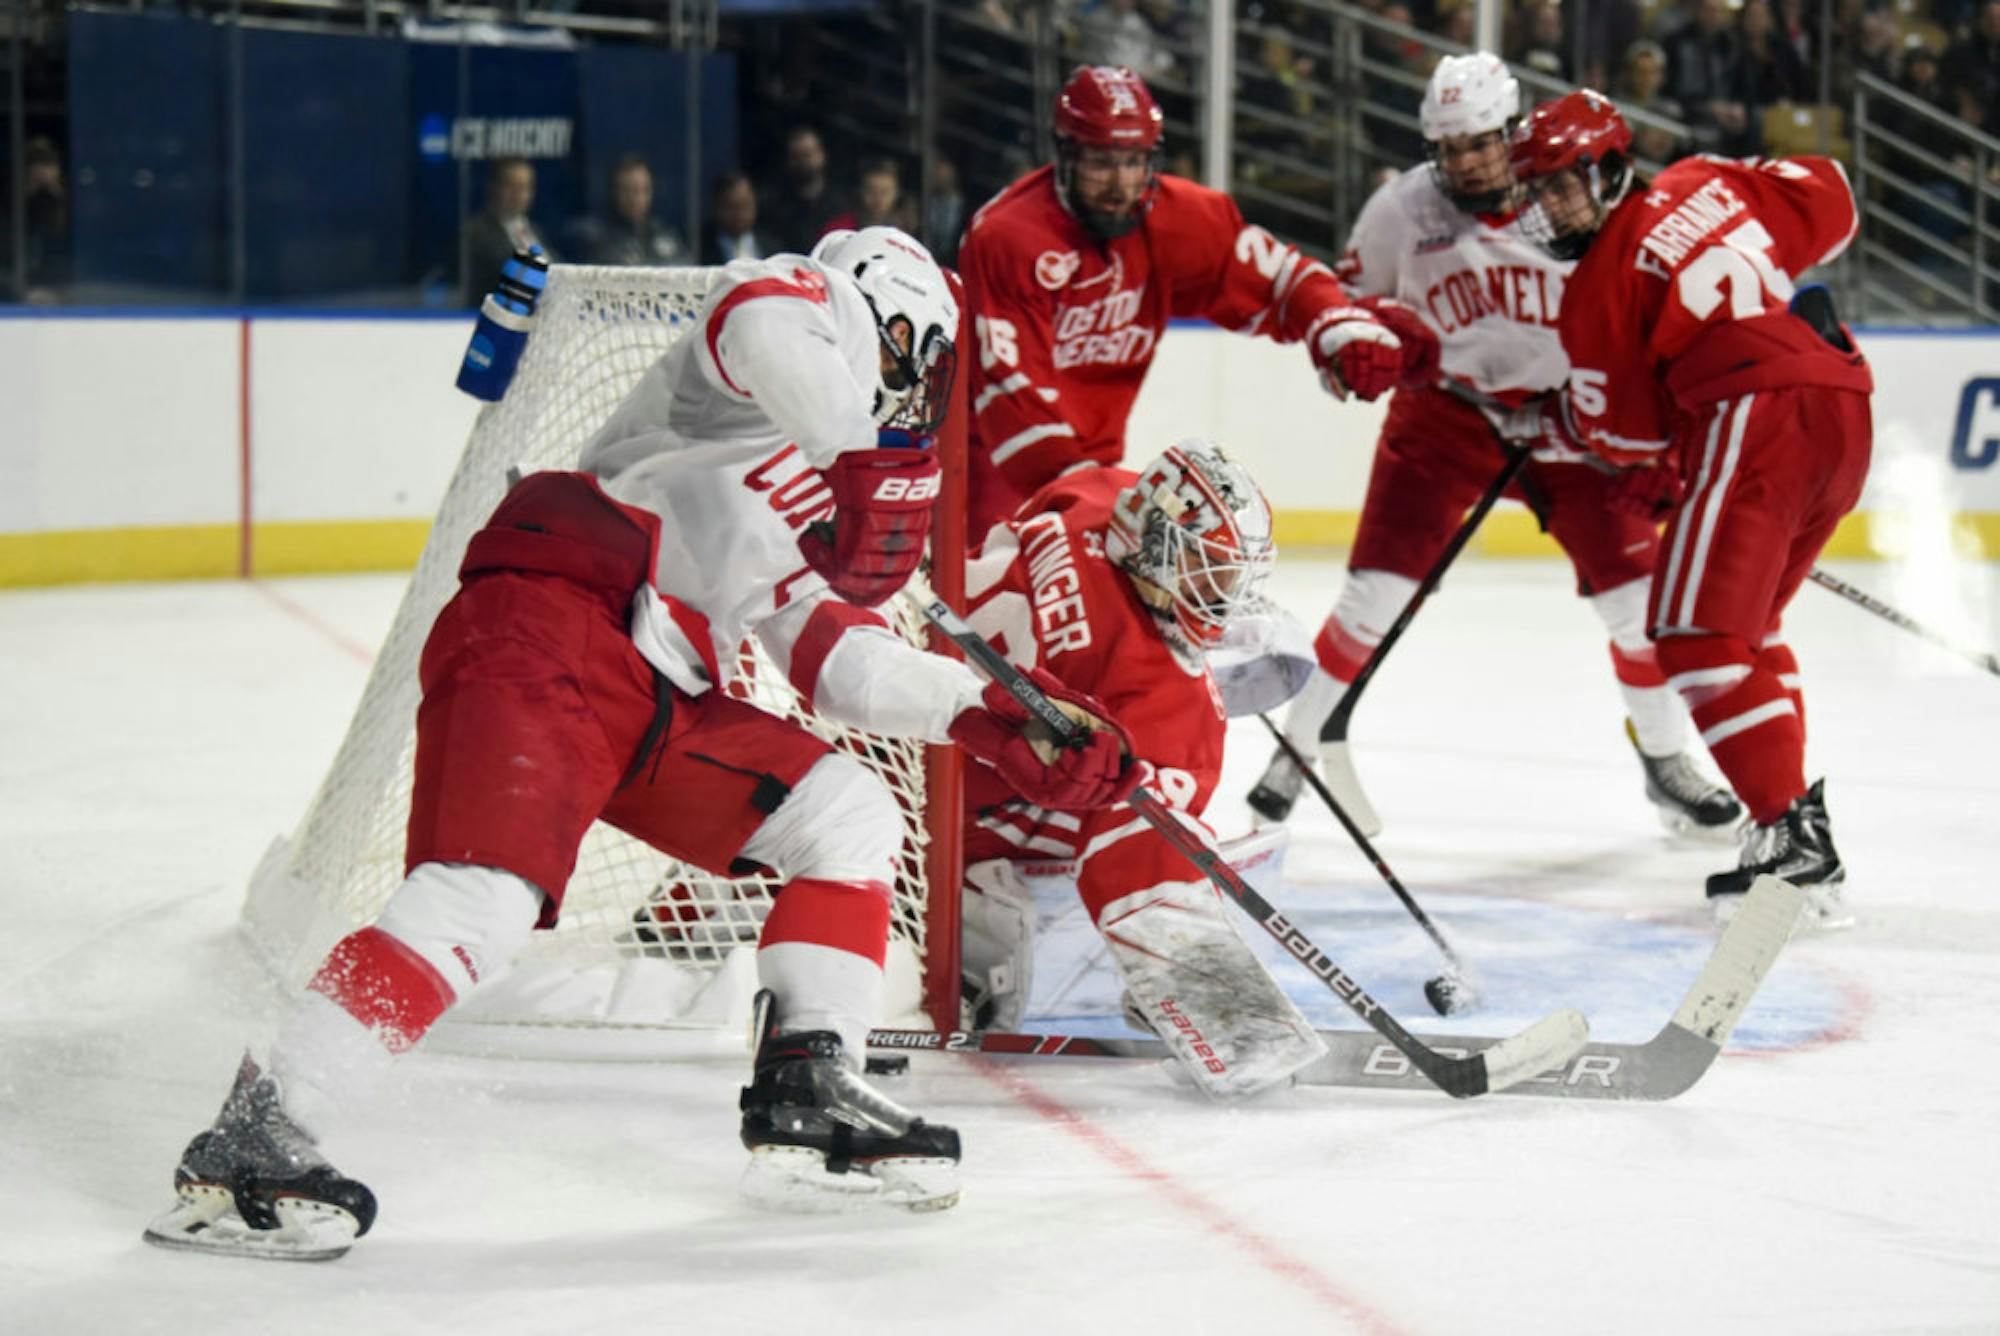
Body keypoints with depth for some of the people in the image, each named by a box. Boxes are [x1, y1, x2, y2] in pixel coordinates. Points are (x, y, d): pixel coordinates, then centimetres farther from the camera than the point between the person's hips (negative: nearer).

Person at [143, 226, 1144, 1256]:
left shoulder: (821, 510, 34)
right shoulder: (821, 305, 8)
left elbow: (837, 659, 25)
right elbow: (762, 323, -17)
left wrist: (992, 718, 17)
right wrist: (867, 450, -23)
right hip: (542, 630, -10)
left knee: (847, 816, 10)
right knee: (484, 899, -23)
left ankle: (805, 1099, 6)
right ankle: (248, 1145, -22)